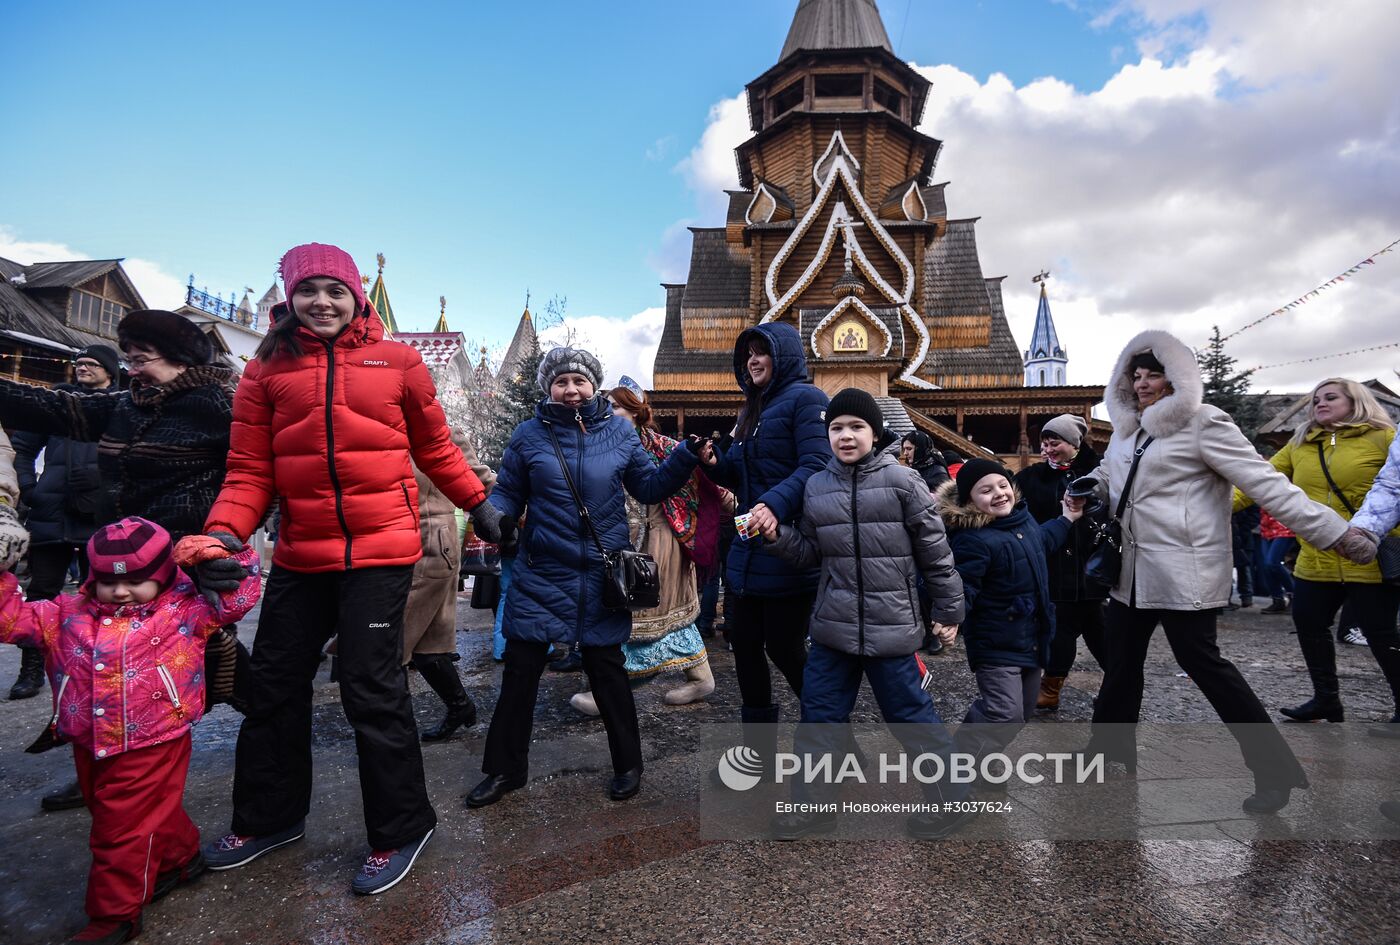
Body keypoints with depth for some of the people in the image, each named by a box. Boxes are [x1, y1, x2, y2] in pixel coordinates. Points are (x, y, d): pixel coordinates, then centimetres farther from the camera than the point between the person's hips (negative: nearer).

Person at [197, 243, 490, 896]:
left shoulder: (396, 362, 2)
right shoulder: (267, 370, 7)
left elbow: (434, 449, 10)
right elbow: (249, 471, 4)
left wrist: (478, 503, 10)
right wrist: (224, 532, -11)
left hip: (379, 550, -4)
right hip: (299, 555, 4)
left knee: (371, 690, -1)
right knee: (272, 685, 17)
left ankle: (401, 831, 21)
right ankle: (268, 819, 42)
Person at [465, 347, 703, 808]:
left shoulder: (619, 431, 1)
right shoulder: (528, 434, 0)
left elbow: (648, 486, 6)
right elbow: (508, 493, 3)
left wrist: (686, 456, -7)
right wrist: (492, 514, -18)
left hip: (602, 576, 0)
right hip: (541, 574, 1)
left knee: (606, 669, 9)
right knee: (520, 670, 6)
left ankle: (628, 764, 29)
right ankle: (504, 768, 26)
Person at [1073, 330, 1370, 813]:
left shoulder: (1202, 424, -10)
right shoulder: (1127, 429, 12)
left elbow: (1265, 482, -13)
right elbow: (1105, 478, 23)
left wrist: (1336, 532, -17)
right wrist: (1085, 492, 0)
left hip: (1183, 572, -7)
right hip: (1133, 571, 8)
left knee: (1202, 661, -2)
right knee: (1121, 661, 14)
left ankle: (1275, 769, 16)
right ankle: (1110, 746, 30)